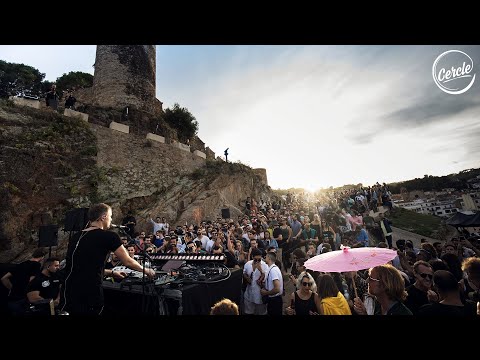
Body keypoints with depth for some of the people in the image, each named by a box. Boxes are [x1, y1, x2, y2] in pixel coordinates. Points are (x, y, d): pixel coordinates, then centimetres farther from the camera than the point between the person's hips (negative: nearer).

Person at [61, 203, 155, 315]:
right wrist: (146, 270, 13)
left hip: (69, 291, 7)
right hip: (90, 293, -7)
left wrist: (112, 273, 25)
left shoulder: (76, 237, 11)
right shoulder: (109, 236, -10)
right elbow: (128, 262, -5)